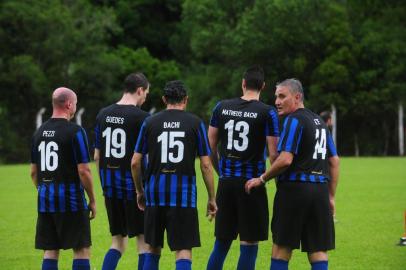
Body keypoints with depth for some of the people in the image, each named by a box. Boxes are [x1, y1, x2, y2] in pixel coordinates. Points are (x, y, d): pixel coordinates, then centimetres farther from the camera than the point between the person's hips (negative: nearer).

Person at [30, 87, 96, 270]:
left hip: (45, 200, 6)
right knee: (82, 250, 1)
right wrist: (92, 200, -3)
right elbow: (83, 170, -12)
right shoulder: (75, 132, -10)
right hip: (71, 199, -6)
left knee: (50, 251, 7)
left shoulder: (39, 132, 9)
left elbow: (33, 172, 13)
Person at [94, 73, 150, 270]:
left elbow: (97, 156, 12)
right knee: (144, 239, 4)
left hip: (110, 187, 6)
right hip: (134, 185, -6)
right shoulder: (141, 117, -10)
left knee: (118, 240, 14)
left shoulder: (103, 115, 8)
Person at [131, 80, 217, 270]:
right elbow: (205, 165, -1)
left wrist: (139, 191, 19)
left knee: (153, 248, 15)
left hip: (155, 192, 2)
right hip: (183, 194, -2)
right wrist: (211, 198, 7)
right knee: (183, 250, -2)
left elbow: (135, 162, 5)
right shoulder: (195, 123, 1)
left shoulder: (150, 123, 5)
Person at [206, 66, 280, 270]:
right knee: (249, 244, 1)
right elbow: (274, 154, -9)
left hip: (226, 182, 4)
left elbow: (211, 146, 11)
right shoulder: (267, 113, -6)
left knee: (221, 242, 13)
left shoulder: (221, 107, 5)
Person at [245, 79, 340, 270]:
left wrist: (262, 179, -5)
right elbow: (334, 161, 19)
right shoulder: (319, 121, 18)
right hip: (320, 190, 7)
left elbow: (285, 160, -17)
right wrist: (331, 196, 21)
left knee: (281, 247, 0)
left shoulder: (294, 120, -7)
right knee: (318, 250, 4)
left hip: (295, 189, -7)